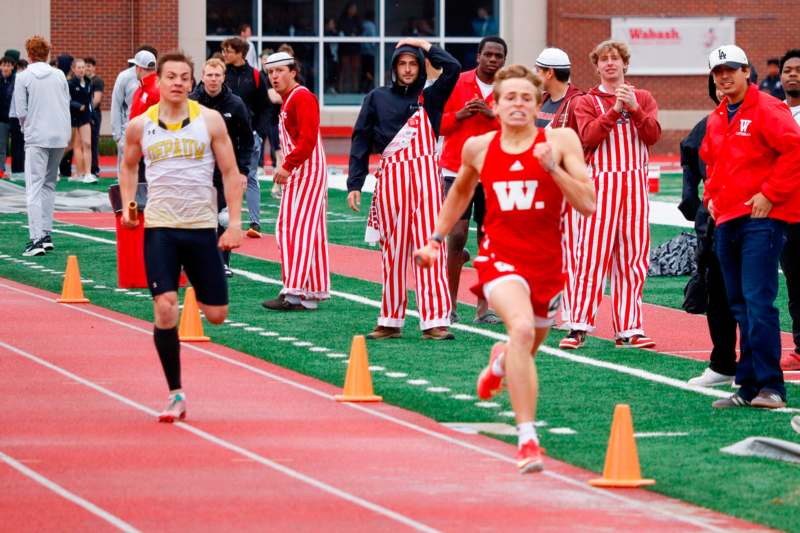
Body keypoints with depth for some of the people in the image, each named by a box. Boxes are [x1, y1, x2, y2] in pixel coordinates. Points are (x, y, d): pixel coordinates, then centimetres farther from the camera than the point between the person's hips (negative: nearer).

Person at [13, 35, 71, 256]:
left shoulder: (23, 77, -4)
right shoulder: (59, 75, 7)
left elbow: (20, 112, -5)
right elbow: (67, 104, 11)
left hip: (37, 137, -4)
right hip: (61, 137, 4)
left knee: (34, 188, -6)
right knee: (49, 185, 17)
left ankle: (37, 239, -17)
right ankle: (46, 235, 16)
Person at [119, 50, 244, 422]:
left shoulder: (210, 121, -1)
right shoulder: (140, 126, 2)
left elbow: (230, 172, 2)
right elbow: (129, 166, 21)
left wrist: (234, 223, -6)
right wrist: (127, 205, 5)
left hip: (202, 227, 0)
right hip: (159, 227, 0)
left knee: (216, 315, 4)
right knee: (165, 309, -14)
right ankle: (175, 395, -2)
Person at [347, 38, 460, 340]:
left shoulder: (430, 97, 10)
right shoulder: (377, 98, 10)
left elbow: (453, 68, -6)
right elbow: (361, 142, 8)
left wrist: (425, 46, 4)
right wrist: (354, 184, 0)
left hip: (425, 176, -1)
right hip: (391, 177, 1)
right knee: (392, 249, 3)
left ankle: (435, 321, -11)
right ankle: (390, 321, 9)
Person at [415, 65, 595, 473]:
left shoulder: (560, 141, -4)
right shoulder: (478, 148, 2)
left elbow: (587, 204, -12)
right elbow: (460, 191, 24)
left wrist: (551, 166, -22)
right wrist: (435, 239, 22)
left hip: (546, 263, 2)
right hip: (500, 257, -2)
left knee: (526, 352, 18)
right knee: (521, 327, -31)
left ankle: (501, 361, 61)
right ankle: (527, 439, -32)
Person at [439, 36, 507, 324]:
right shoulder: (457, 83, 4)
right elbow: (438, 124, 7)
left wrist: (494, 115, -14)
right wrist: (460, 115, -11)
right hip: (458, 171, -1)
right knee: (457, 234, -10)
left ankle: (483, 307, 7)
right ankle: (450, 304, -1)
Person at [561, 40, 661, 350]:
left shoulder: (643, 98, 14)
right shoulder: (587, 102, 8)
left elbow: (652, 136, -1)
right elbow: (588, 137, -10)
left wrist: (634, 108, -14)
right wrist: (615, 109, -17)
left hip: (636, 184, 3)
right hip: (601, 184, -3)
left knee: (632, 259, 3)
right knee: (591, 256, -9)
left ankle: (628, 330, 6)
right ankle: (578, 327, -7)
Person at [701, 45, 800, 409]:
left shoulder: (767, 110, -7)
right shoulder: (716, 120, 17)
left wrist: (770, 194, -17)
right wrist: (711, 196, 15)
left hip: (761, 219, -8)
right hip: (726, 221, 8)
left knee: (758, 302, -14)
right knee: (739, 307, 9)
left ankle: (770, 386, -13)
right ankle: (749, 387, 13)